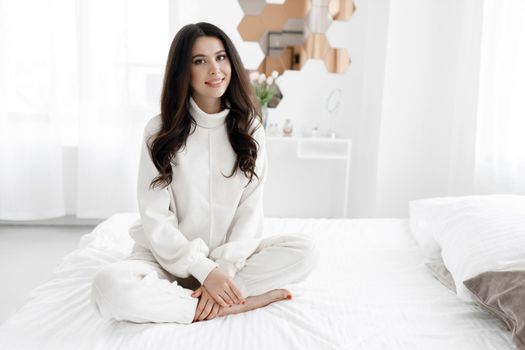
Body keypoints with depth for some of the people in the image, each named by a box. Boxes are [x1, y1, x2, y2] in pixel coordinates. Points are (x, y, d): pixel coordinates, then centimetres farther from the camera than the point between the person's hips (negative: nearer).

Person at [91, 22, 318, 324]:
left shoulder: (249, 128, -1)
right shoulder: (160, 130, -7)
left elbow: (251, 210, -5)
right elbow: (155, 218, -11)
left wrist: (224, 268, -20)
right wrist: (205, 269, -22)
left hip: (229, 255, 2)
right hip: (170, 257, -1)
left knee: (305, 252, -20)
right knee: (111, 286, -33)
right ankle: (242, 302, -25)